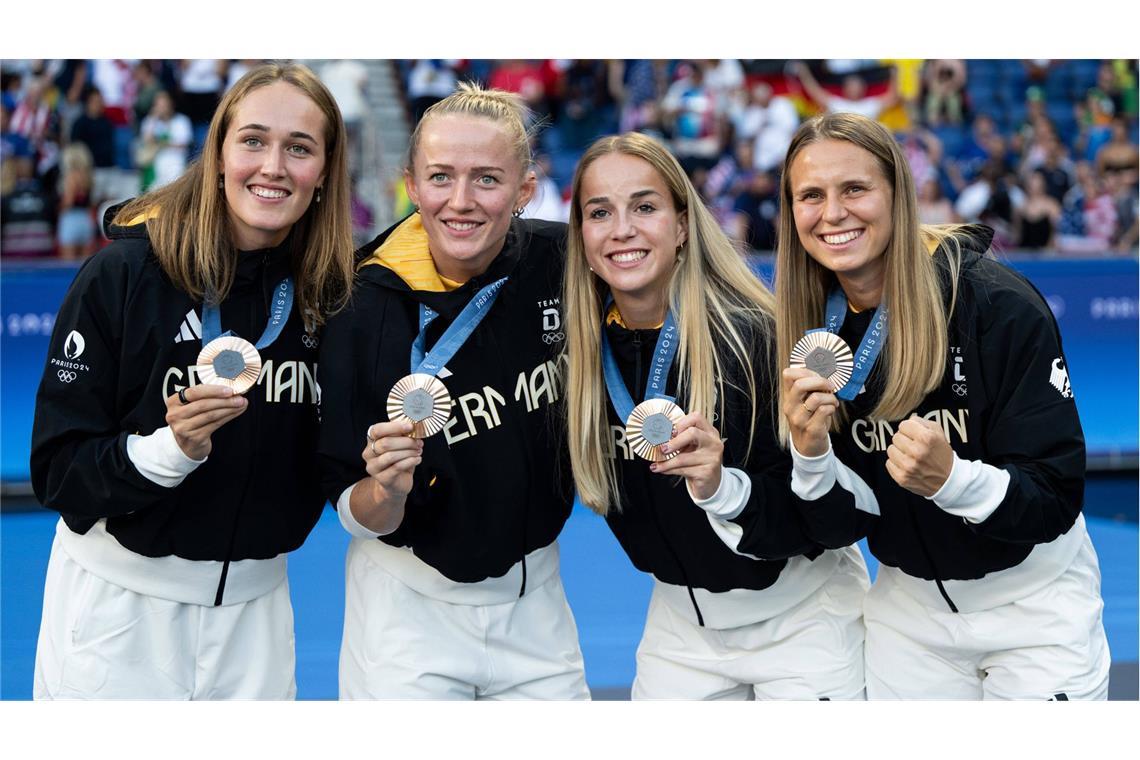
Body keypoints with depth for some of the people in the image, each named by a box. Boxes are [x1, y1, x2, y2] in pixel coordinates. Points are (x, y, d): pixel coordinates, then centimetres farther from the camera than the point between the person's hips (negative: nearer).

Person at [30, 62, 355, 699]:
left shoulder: (330, 289, -2)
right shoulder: (124, 273, -14)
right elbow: (59, 471, -14)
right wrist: (169, 449, -30)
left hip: (255, 601, 4)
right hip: (119, 600, -3)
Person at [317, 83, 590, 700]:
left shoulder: (562, 263, -13)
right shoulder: (368, 309, -18)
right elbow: (361, 518, -13)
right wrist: (387, 491, -32)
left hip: (535, 599, 3)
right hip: (408, 600, -2)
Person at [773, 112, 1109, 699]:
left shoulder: (999, 304, -22)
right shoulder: (810, 332, -7)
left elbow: (1056, 500, -20)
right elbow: (847, 519, -4)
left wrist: (949, 478, -39)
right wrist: (811, 455, -25)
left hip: (1031, 601, -3)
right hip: (910, 603, 4)